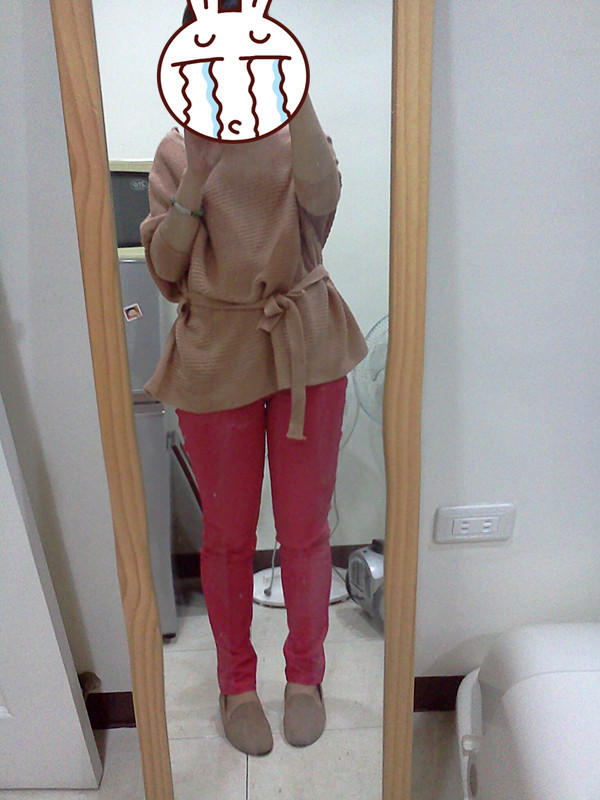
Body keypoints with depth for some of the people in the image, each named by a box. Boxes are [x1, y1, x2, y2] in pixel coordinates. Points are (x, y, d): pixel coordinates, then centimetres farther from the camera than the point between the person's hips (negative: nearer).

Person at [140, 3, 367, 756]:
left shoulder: (294, 137, 5)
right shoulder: (175, 152, 6)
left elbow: (322, 197, -18)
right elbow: (163, 269, -3)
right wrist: (198, 177, -12)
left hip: (306, 347, 1)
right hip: (215, 352, 0)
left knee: (305, 529, 9)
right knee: (227, 534, 10)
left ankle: (305, 672, 35)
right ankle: (237, 682, 35)